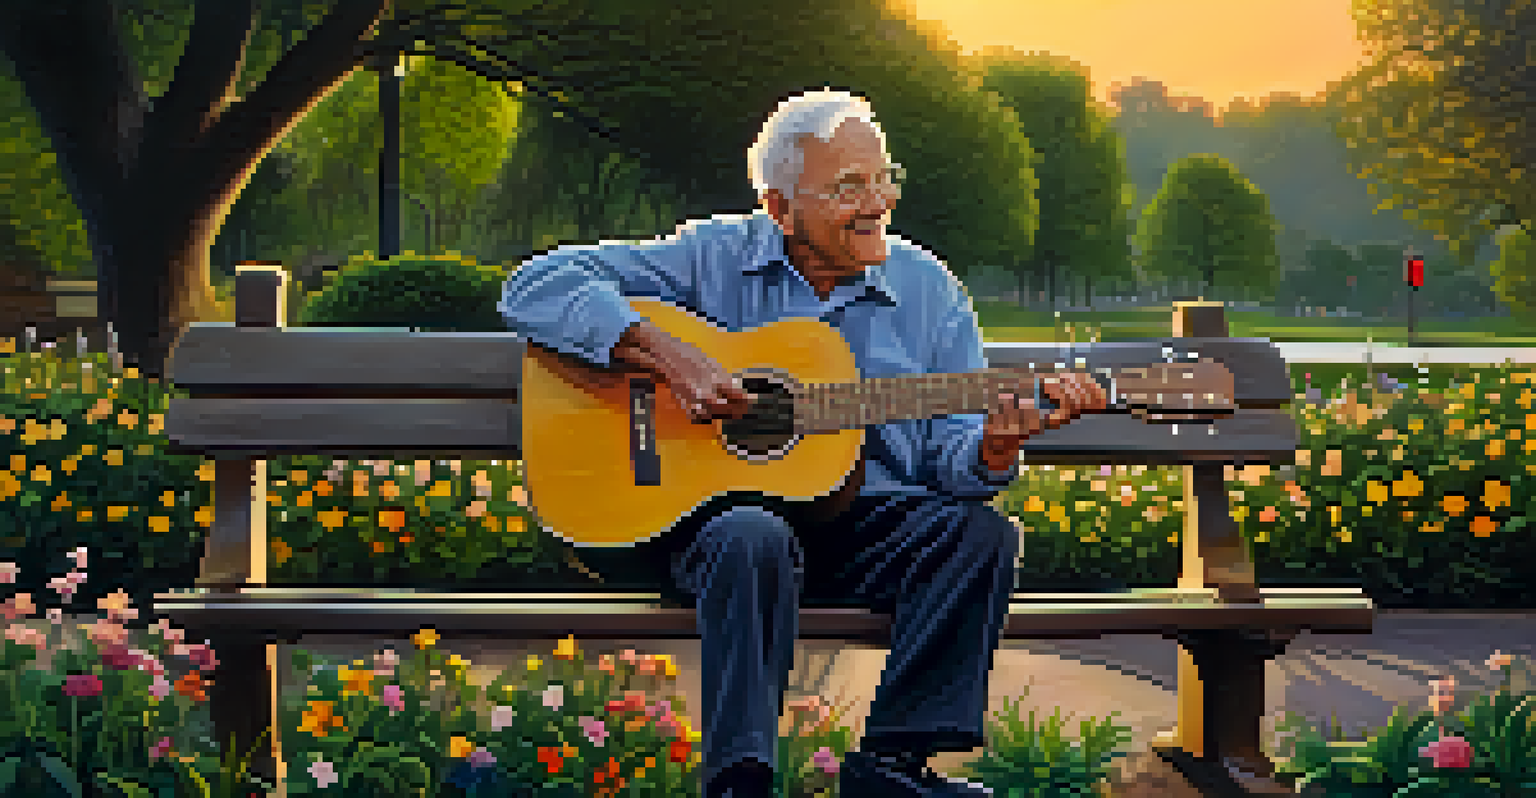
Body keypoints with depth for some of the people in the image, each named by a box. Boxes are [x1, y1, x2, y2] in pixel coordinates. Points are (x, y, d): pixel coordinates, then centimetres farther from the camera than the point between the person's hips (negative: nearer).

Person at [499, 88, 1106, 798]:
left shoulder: (927, 289, 8)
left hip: (862, 513, 4)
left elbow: (949, 457, 5)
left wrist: (992, 449, -21)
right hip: (711, 506, -3)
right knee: (754, 541, -36)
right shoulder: (713, 257, -1)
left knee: (981, 533, -23)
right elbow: (534, 288, -8)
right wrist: (666, 357, -20)